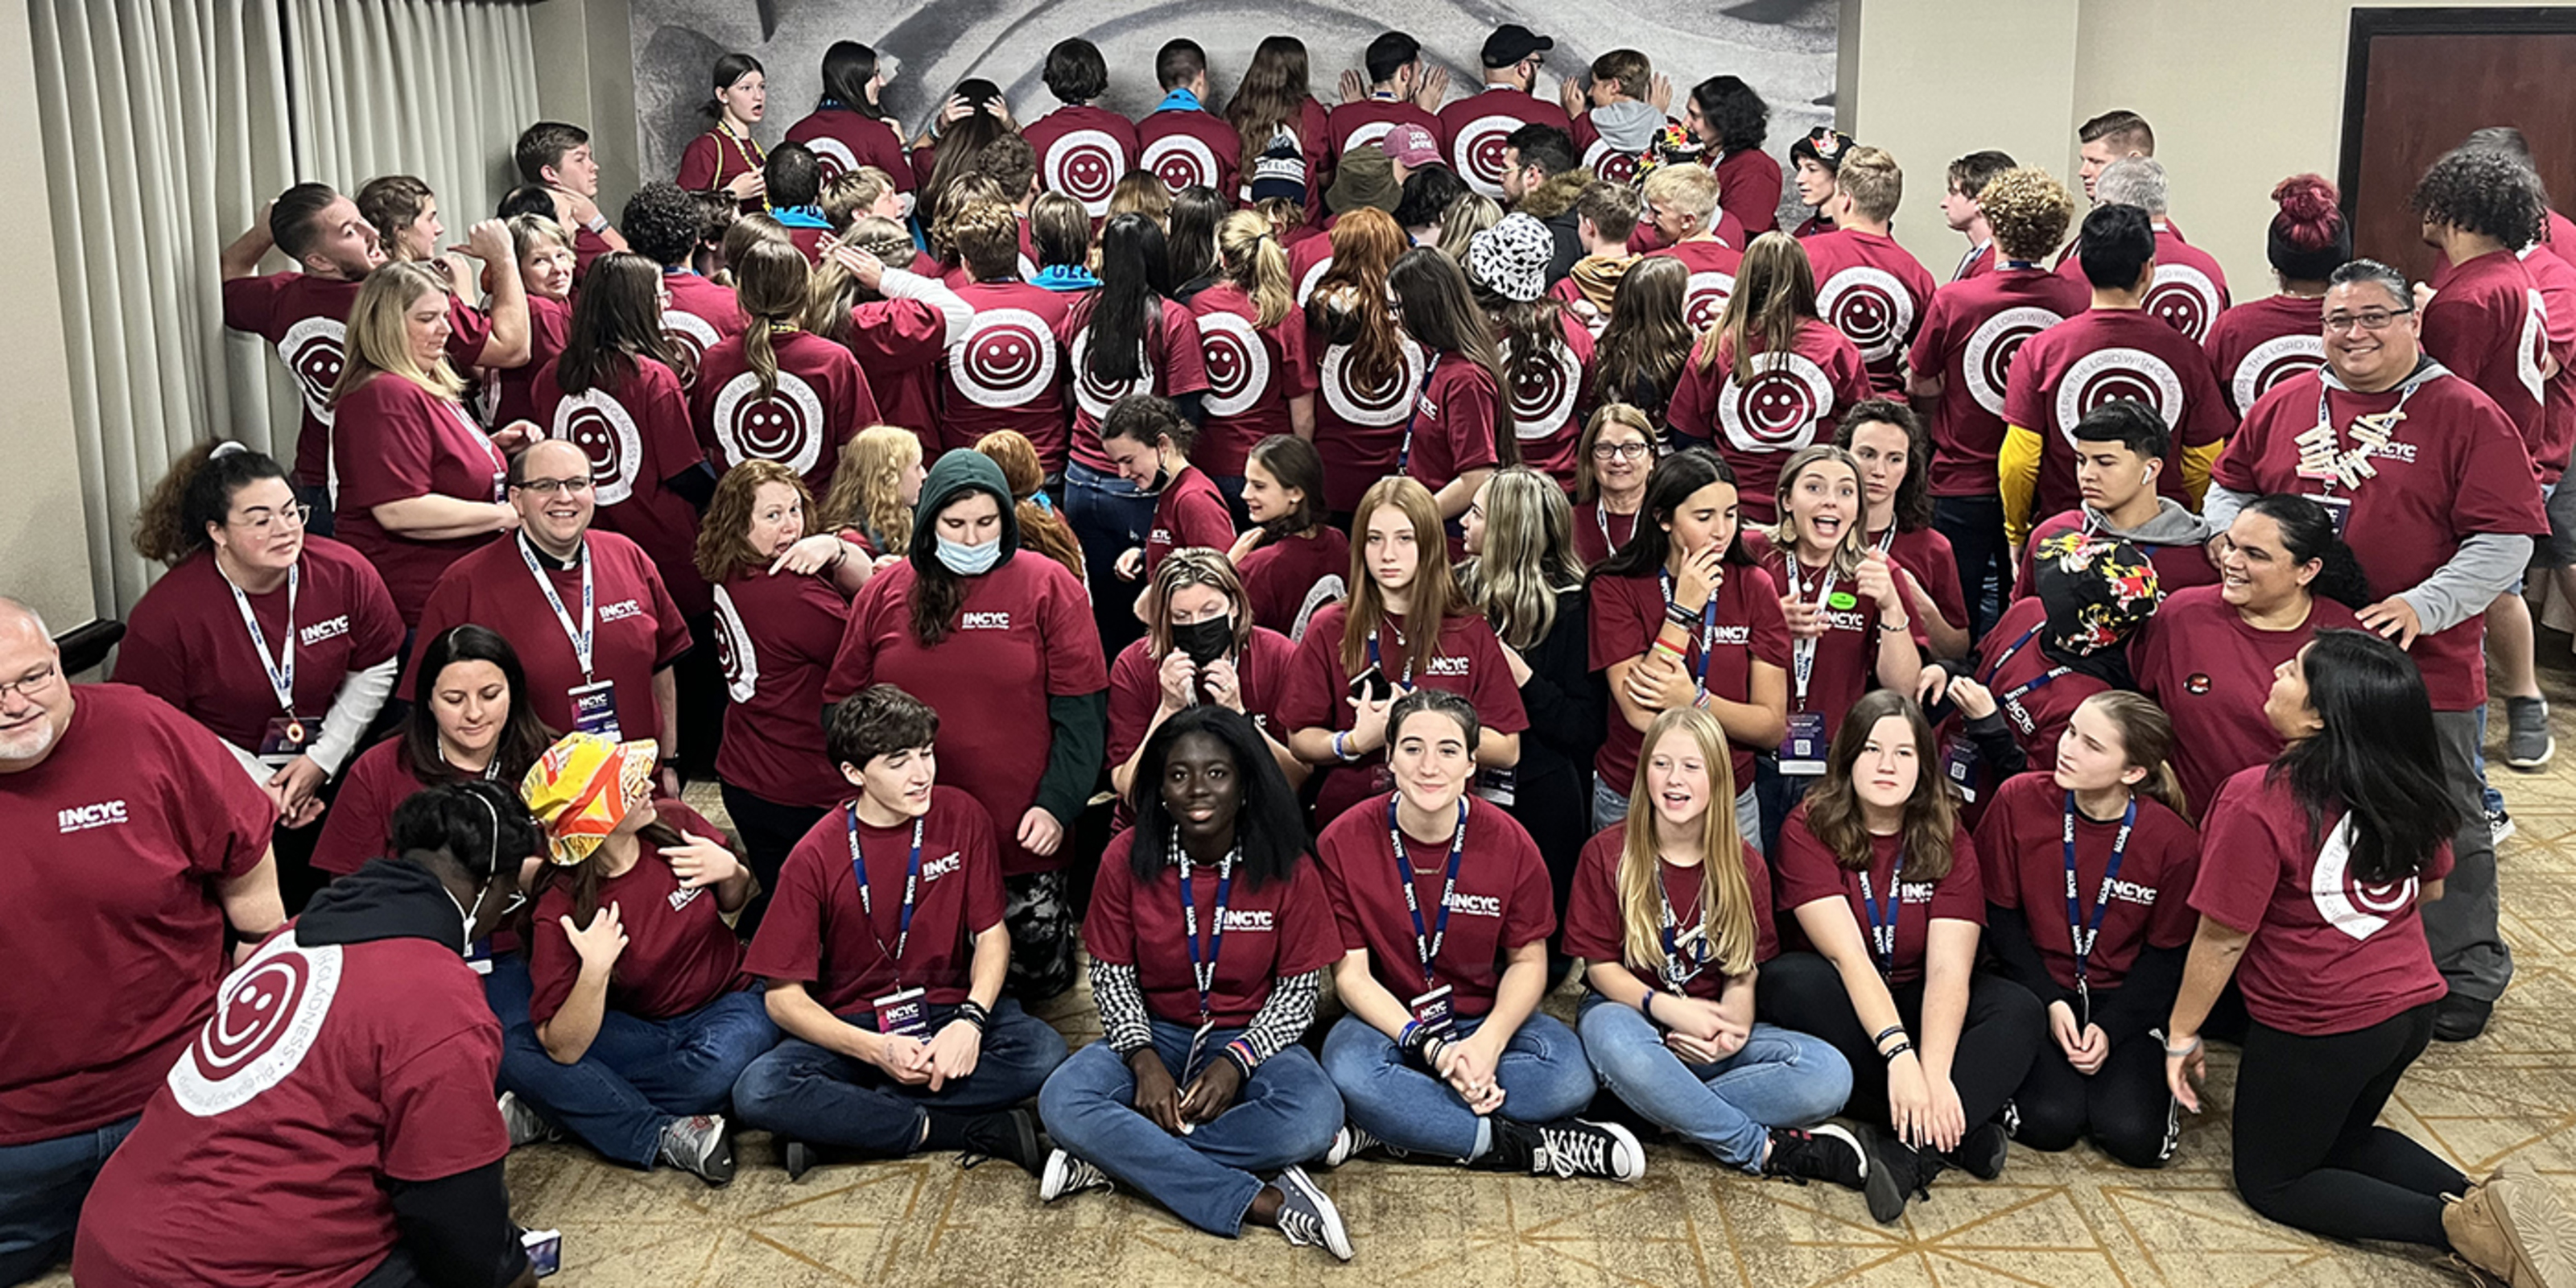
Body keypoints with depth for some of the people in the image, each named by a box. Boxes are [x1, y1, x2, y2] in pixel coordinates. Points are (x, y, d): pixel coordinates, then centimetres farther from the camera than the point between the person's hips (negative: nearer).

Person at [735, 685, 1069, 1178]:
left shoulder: (962, 818, -5)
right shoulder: (816, 858, -11)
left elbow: (991, 934, 1)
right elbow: (785, 997, -10)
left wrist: (970, 1020, -19)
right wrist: (878, 1050, -24)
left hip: (946, 1012, 2)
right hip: (852, 1026, -1)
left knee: (1042, 1051, -28)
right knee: (758, 1091, -30)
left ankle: (839, 1121, -22)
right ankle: (976, 1129, -24)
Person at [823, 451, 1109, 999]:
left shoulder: (1046, 586, -5)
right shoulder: (883, 594, 2)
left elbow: (1079, 709, -6)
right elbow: (843, 705, 10)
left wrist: (1056, 805, -12)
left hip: (1022, 837, -2)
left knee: (1038, 976, 10)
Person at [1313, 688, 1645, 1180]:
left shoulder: (1509, 843, -7)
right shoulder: (1343, 842, -12)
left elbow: (1528, 961, 0)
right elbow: (1351, 974, -11)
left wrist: (1490, 1040, -20)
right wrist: (1431, 1049, -24)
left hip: (1485, 1017, 2)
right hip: (1388, 1022, -2)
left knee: (1570, 1073, -28)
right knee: (1349, 1072, -37)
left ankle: (1385, 1129, -24)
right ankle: (1527, 1147, -23)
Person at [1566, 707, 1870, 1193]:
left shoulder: (1745, 865, 4)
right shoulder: (1607, 853, -3)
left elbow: (1743, 972, 3)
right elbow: (1600, 966, -4)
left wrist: (1733, 1028, -21)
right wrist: (1666, 1007, -23)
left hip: (1711, 1031, 3)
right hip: (1629, 1012, -2)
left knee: (1829, 1073, -23)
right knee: (1613, 1039, -42)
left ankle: (1668, 1110, -26)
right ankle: (1768, 1150, -28)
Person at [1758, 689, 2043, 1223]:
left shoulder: (1948, 839, -6)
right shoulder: (1808, 831, -14)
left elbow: (1948, 970, -19)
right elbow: (1848, 955, -25)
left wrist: (1934, 1072, -35)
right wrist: (1898, 1054, -38)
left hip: (1917, 1008, 3)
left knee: (2019, 1010, -23)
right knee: (1789, 982, -35)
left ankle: (1913, 1151, -38)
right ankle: (1958, 1129, -30)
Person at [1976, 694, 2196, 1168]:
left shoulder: (2173, 840, -13)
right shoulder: (2019, 800, -12)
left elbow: (2167, 953, -2)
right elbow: (2000, 915, -4)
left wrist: (2111, 1027, -13)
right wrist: (2049, 1002, -11)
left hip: (2124, 1000, 0)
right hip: (2036, 991, 0)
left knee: (2133, 1135, -17)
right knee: (2050, 1122, -21)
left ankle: (2154, 1068, 17)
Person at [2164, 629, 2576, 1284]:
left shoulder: (2257, 802, -25)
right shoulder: (2403, 784, -5)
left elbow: (2222, 938, -19)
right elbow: (2430, 889, 12)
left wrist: (2182, 1034, -6)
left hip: (2317, 1031, -7)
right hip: (2411, 1008, 7)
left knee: (2271, 1180, 14)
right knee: (2344, 1139, 30)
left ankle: (2455, 1225, -6)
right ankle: (2481, 1198, 5)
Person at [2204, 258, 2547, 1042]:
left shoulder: (2465, 417, -7)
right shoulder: (2285, 404, 6)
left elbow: (2505, 540, -10)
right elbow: (2229, 487, 19)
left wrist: (2424, 607, -20)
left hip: (2426, 667, -4)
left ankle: (2466, 974, 23)